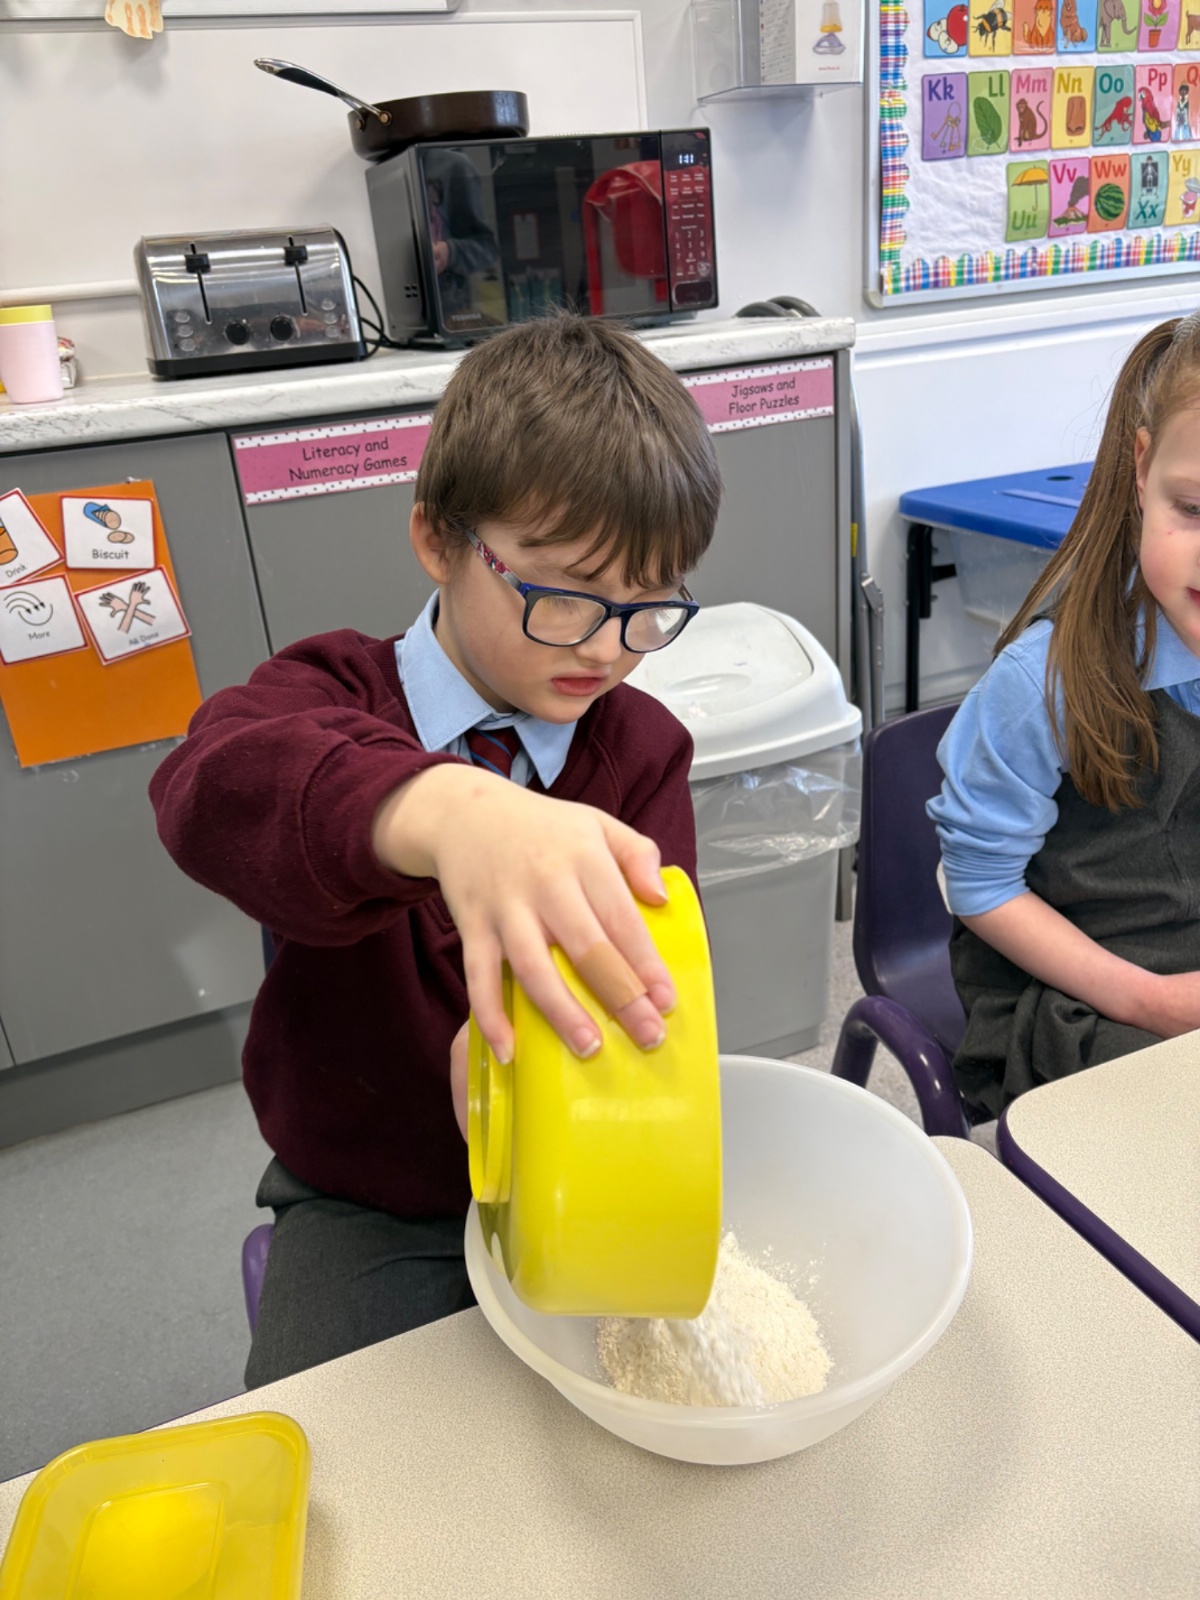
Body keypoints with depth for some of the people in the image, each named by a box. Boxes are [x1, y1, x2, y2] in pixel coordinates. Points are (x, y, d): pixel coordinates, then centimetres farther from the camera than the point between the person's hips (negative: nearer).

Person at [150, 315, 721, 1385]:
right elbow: (220, 785, -34)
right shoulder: (338, 692, -10)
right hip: (366, 1203, -1)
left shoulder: (642, 747, -4)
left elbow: (643, 967, -14)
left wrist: (526, 1045, -40)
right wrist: (446, 813, -58)